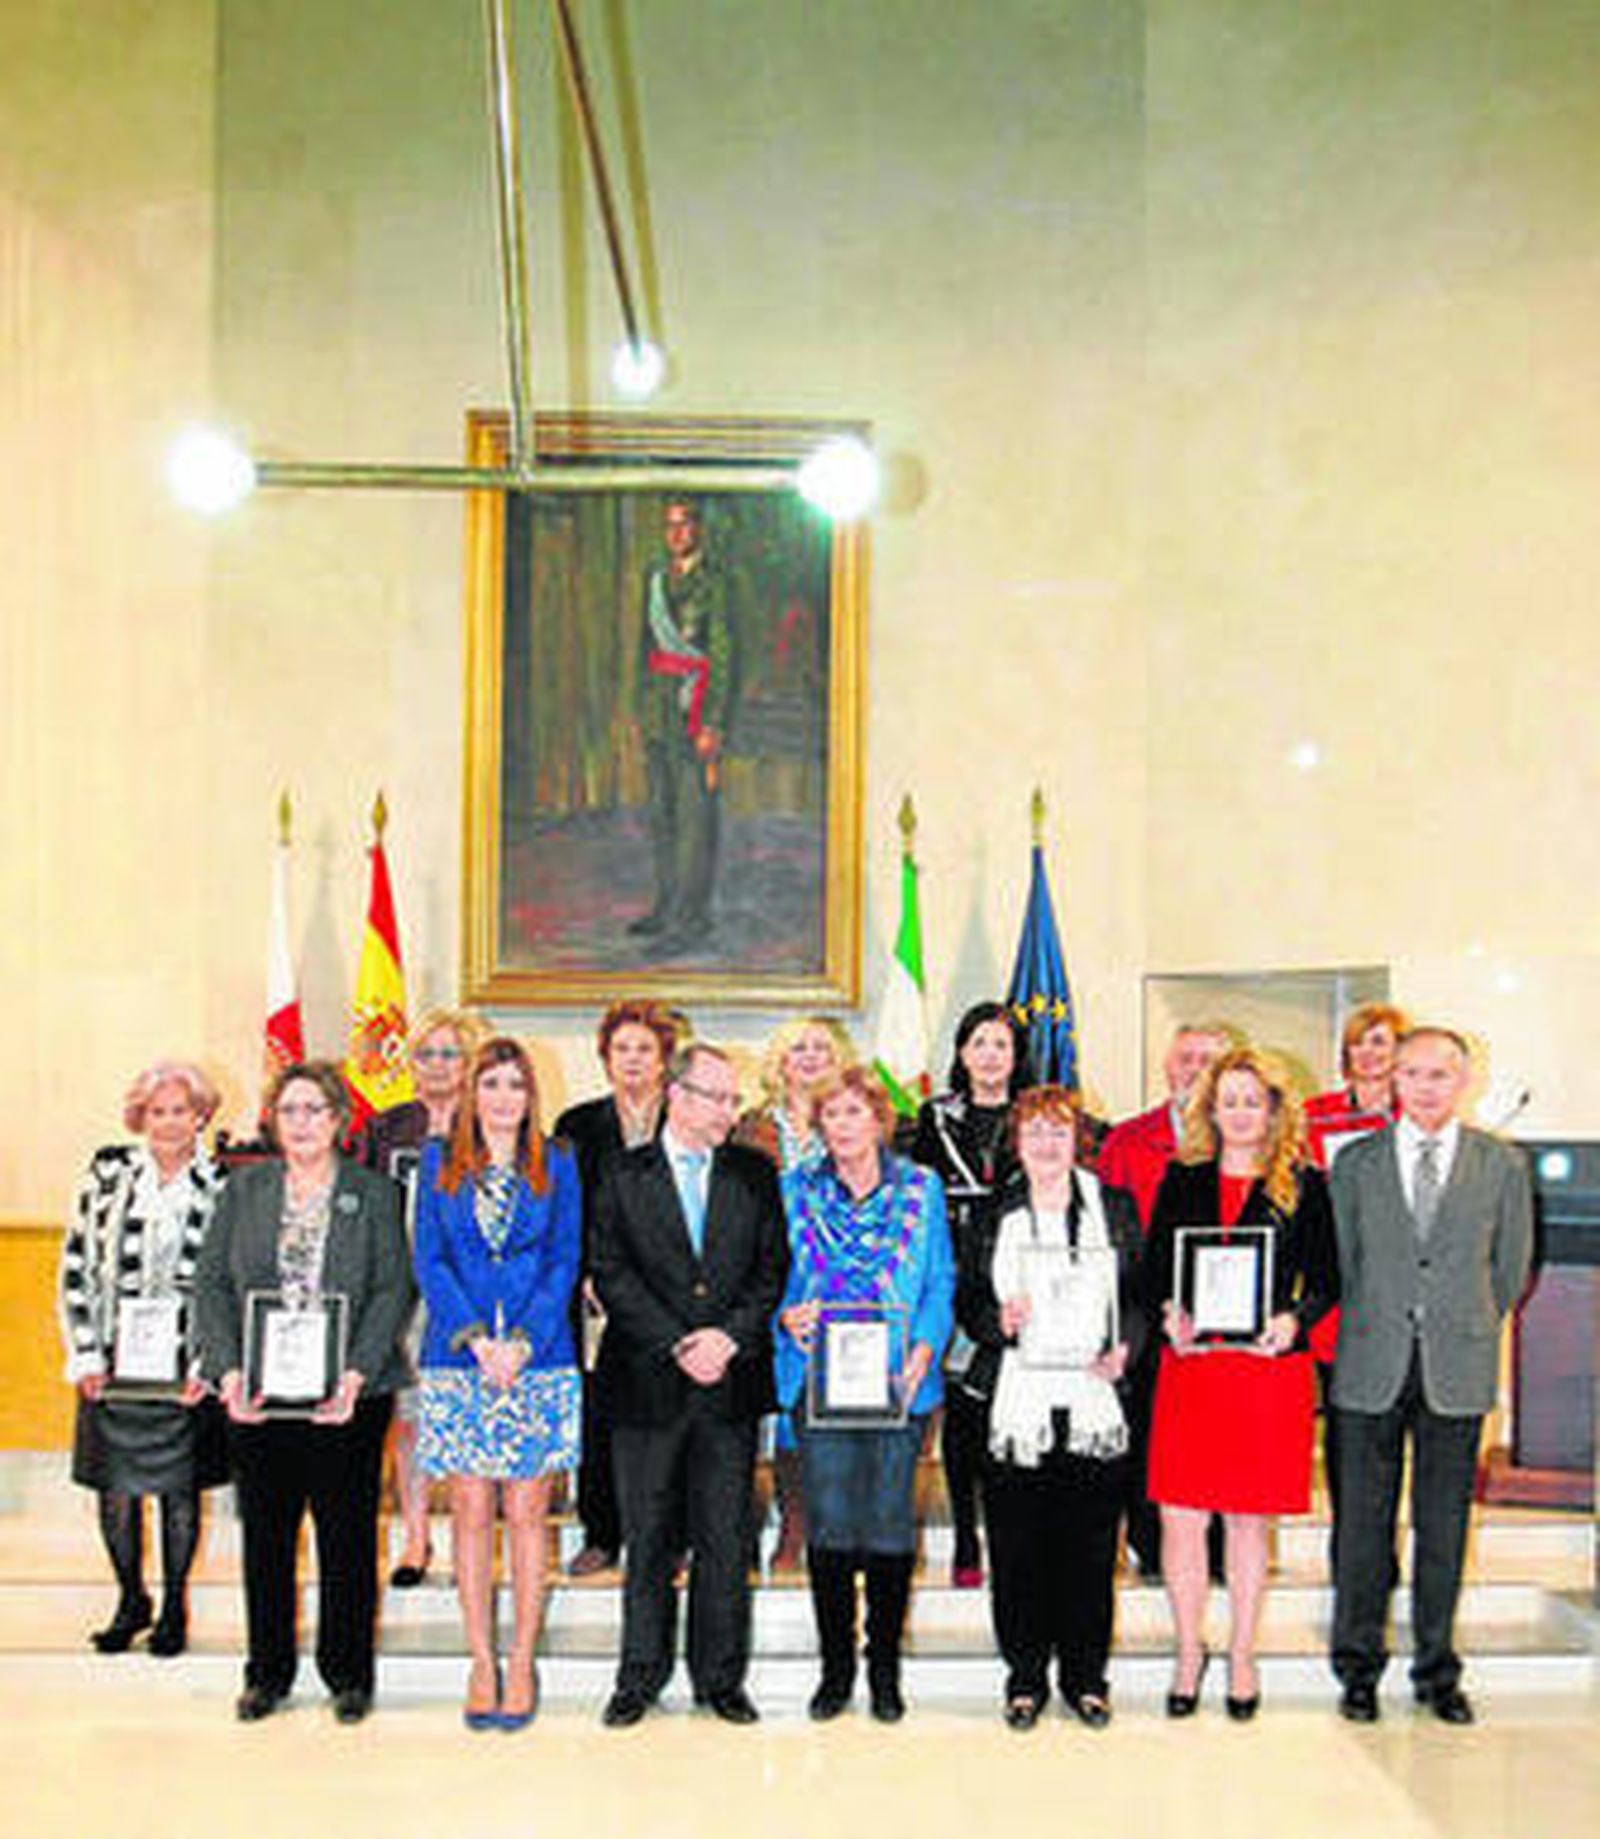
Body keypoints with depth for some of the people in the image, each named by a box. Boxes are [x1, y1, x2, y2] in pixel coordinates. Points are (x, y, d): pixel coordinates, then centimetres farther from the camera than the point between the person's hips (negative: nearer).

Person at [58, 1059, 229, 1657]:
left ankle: (174, 1605, 23)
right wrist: (86, 1356, -2)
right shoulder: (107, 1174, 2)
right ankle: (131, 1601, 26)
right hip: (113, 1363, 1)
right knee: (115, 1489, 6)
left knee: (180, 1489, 7)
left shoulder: (221, 1186, -1)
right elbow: (75, 1269, 3)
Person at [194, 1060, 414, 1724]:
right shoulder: (244, 1189, 9)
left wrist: (355, 1374, -15)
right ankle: (268, 1672, 22)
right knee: (265, 1534, 9)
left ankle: (348, 1672, 17)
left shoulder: (374, 1194, 4)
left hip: (347, 1396, -2)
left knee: (346, 1535, 4)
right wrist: (228, 1369, -9)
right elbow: (211, 1283, 5)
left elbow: (392, 1291, -2)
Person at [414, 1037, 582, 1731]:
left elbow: (565, 1262, 2)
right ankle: (481, 1664, 12)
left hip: (539, 1360, 0)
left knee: (526, 1512, 2)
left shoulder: (557, 1166, 6)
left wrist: (523, 1342, -10)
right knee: (471, 1512, 3)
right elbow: (429, 1262, 2)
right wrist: (474, 1338, -10)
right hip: (457, 1361, 0)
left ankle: (521, 1664, 11)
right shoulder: (439, 1164, 7)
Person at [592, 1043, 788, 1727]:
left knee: (726, 1541, 6)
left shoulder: (755, 1175, 8)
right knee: (648, 1540, 7)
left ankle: (720, 1678, 18)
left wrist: (730, 1336, -10)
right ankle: (640, 1677, 19)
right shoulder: (622, 1176, 3)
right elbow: (611, 1273, -4)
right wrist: (677, 1346, -12)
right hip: (648, 1385, -1)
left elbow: (772, 1267, 4)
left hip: (732, 1385, 1)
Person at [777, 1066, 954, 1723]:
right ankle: (835, 1665, 15)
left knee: (890, 1522, 2)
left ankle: (885, 1668, 16)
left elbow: (941, 1282, 6)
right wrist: (787, 1315, -10)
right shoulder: (795, 1190, 8)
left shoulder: (922, 1189, 6)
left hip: (898, 1380, 0)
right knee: (828, 1523, 0)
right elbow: (774, 1274, 11)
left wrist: (924, 1349, -8)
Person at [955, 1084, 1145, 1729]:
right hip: (1016, 1403, 0)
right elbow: (965, 1301, 7)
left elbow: (1142, 1294, 8)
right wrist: (1000, 1320, -13)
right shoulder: (992, 1216, 9)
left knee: (1090, 1548, 3)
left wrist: (1124, 1348, -9)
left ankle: (1085, 1675, 18)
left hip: (1094, 1402, 0)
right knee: (1018, 1549, 2)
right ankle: (1026, 1676, 16)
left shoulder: (1115, 1209, 9)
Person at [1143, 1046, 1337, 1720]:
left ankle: (1242, 1657, 21)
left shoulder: (1304, 1186, 5)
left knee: (1249, 1518, 7)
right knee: (1180, 1514, 0)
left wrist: (1294, 1320, -13)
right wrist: (1169, 1313, -10)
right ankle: (1188, 1652, 17)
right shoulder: (1181, 1179, 9)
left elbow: (1326, 1280, 5)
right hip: (1191, 1362, 1)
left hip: (1270, 1366, -1)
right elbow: (1152, 1267, 9)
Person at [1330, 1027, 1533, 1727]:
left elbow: (1511, 1267, 11)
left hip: (1457, 1375, 0)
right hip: (1370, 1371, 0)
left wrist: (1469, 1332, 11)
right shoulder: (1355, 1162, 4)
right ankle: (1359, 1668, 18)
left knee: (1443, 1526, 8)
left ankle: (1437, 1670, 21)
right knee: (1363, 1524, 6)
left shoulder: (1502, 1164, 4)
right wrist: (1367, 1333, 8)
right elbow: (1341, 1261, 9)